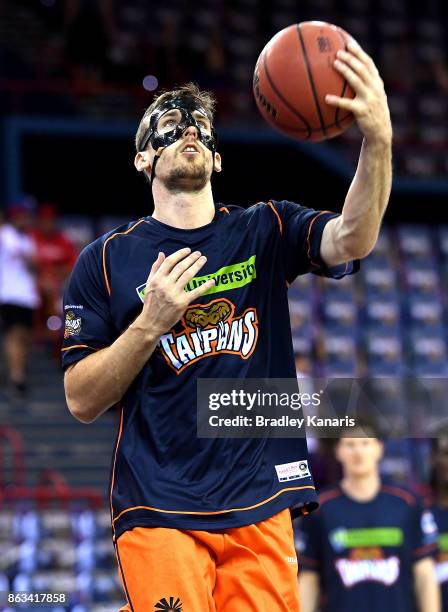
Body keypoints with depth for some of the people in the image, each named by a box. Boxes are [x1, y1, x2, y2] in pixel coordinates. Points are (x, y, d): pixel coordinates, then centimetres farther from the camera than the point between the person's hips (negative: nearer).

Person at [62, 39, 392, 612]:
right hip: (159, 510, -2)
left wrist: (378, 140, -29)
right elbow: (81, 402, 1)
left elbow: (352, 241, -12)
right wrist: (151, 322, -13)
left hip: (260, 503, 2)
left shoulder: (264, 231, 9)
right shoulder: (107, 260, 5)